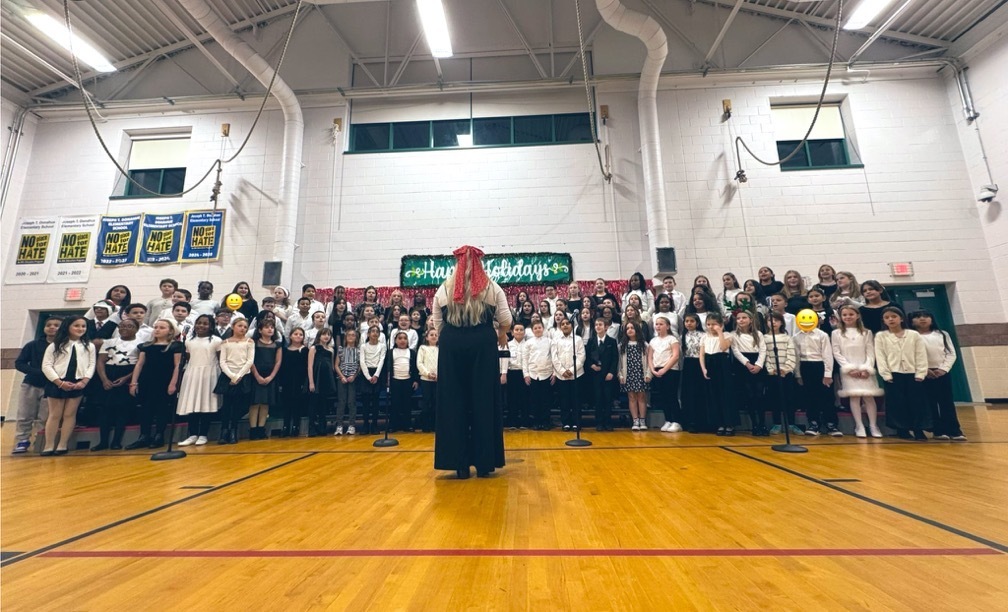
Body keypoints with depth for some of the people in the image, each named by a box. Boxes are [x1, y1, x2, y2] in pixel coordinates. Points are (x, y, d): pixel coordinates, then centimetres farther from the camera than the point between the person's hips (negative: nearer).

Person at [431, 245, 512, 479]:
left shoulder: (444, 288, 6)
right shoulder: (492, 287, 4)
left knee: (454, 401, 7)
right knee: (483, 400, 6)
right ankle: (483, 462, 12)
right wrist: (501, 335, 21)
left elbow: (437, 324, 6)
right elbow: (506, 320, 2)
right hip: (483, 345, 0)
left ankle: (460, 463, 12)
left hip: (451, 347, 1)